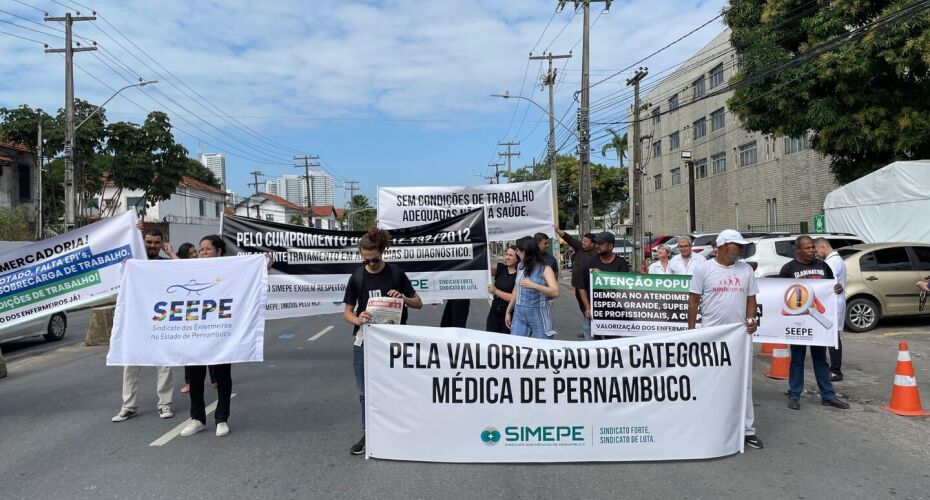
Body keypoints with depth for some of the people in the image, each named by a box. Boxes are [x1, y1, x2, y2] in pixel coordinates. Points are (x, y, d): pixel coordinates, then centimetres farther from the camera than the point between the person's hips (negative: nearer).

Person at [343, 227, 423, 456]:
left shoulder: (396, 274, -3)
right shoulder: (357, 277, 1)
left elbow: (418, 303, 3)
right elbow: (347, 312, 3)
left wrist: (403, 297, -18)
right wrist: (359, 320, -19)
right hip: (365, 340, 2)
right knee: (365, 391, 9)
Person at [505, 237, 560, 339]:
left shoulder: (545, 269, -7)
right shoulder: (520, 267, 9)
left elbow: (555, 292, -19)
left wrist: (533, 285, -27)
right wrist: (508, 311, 22)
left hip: (539, 315, -5)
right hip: (519, 314, 5)